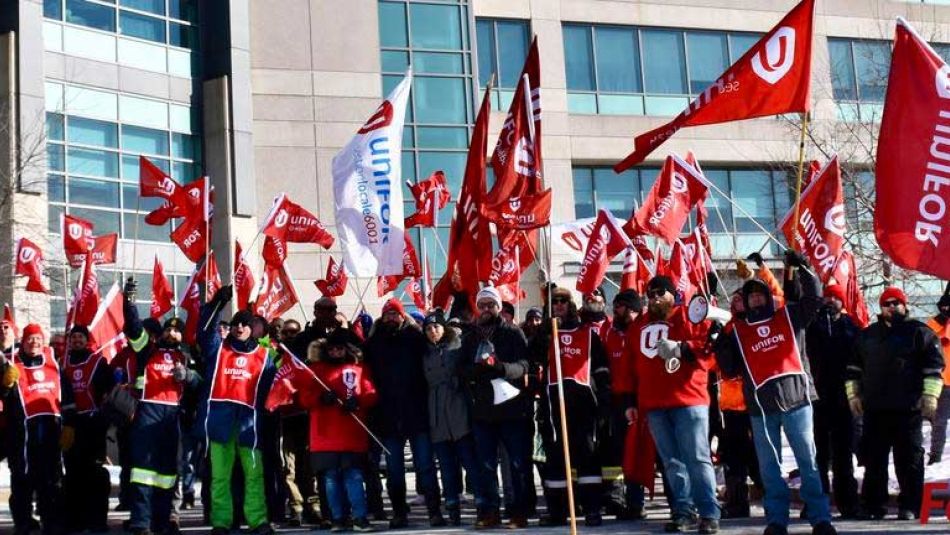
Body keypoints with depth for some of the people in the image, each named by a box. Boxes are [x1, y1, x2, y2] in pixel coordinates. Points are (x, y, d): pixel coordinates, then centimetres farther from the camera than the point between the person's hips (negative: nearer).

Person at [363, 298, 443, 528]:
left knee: (425, 465, -1)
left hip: (417, 413, -2)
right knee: (394, 469, 8)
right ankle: (399, 512, 16)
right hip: (389, 416, 2)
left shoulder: (415, 338, 2)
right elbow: (368, 373, 6)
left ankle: (434, 511, 1)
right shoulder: (374, 343, 7)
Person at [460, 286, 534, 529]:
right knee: (485, 465, 5)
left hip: (513, 407, -2)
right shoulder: (469, 337, 12)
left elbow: (524, 364, -9)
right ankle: (488, 511, 12)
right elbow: (463, 369, 6)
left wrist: (502, 368, -29)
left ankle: (519, 512, 8)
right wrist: (477, 370, -17)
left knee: (519, 463, 1)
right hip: (482, 409, 3)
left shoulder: (513, 333, 2)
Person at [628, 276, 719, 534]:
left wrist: (680, 348, -21)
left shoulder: (689, 317, 3)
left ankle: (709, 514, -6)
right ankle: (683, 511, 13)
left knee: (697, 458, -7)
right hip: (653, 404, 6)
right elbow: (633, 365, 22)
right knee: (672, 461, 7)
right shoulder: (638, 326, 19)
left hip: (688, 399, -5)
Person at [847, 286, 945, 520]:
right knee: (874, 460, 7)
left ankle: (910, 506, 6)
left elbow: (934, 366, -1)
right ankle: (873, 505, 14)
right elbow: (854, 367, 20)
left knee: (909, 459, 0)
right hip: (874, 409, 4)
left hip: (908, 409, -4)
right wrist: (853, 395, 13)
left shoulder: (919, 332, 3)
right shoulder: (867, 335, 16)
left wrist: (930, 397, -8)